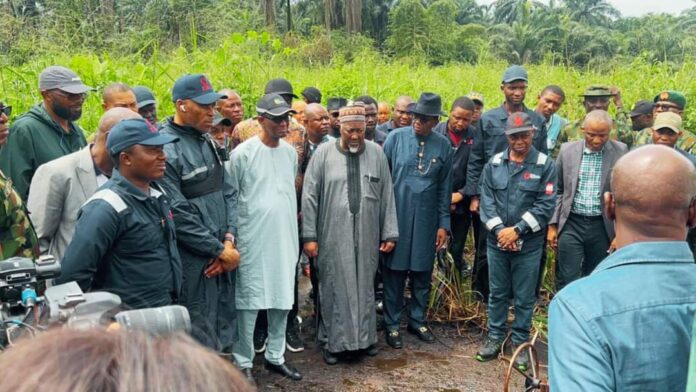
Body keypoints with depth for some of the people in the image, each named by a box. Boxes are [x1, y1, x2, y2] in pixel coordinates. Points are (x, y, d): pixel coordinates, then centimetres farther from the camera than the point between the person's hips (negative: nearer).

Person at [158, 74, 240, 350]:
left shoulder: (207, 141, 10)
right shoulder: (165, 148, -15)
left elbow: (227, 192, 10)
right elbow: (178, 216, -18)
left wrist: (229, 240, -4)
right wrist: (220, 250, -12)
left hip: (223, 256, 8)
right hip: (193, 263, -7)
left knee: (222, 331, 17)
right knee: (199, 341, 4)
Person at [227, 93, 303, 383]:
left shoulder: (290, 151, 8)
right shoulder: (243, 153, -9)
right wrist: (231, 236, -5)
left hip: (285, 237, 5)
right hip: (253, 238, -5)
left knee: (282, 299, 12)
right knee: (250, 301, 2)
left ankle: (275, 356, 27)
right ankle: (244, 362, 15)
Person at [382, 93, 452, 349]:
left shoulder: (443, 145, 1)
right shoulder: (396, 138, -5)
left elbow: (444, 188, 6)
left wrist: (443, 224, 5)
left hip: (426, 219, 2)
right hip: (396, 216, -2)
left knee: (422, 272, 12)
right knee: (395, 272, 6)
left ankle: (418, 320, 29)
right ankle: (392, 324, 20)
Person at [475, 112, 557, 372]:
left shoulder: (545, 165, -5)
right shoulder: (494, 163, 3)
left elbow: (546, 204, -9)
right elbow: (487, 199, 0)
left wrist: (517, 230, -15)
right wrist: (499, 229, -13)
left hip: (529, 243, -2)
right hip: (497, 240, 2)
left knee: (524, 297, 9)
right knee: (497, 293, 14)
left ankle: (520, 343, 24)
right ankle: (494, 338, 28)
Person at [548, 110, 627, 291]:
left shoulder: (621, 152, -4)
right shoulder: (567, 150, 0)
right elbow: (557, 190, 7)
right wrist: (553, 225, 4)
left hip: (602, 227, 0)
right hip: (570, 224, 0)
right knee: (567, 282, -1)